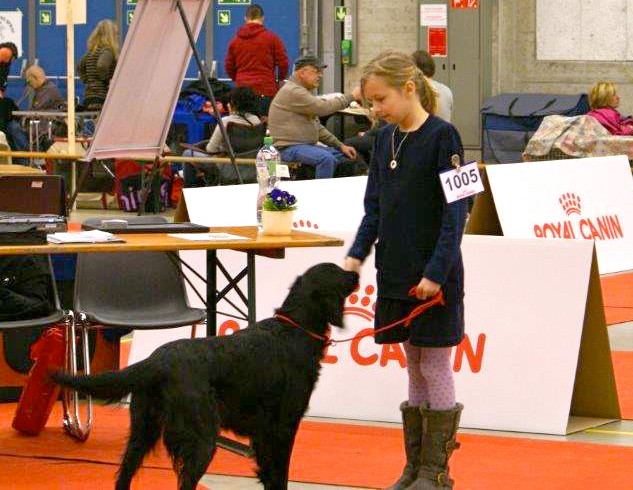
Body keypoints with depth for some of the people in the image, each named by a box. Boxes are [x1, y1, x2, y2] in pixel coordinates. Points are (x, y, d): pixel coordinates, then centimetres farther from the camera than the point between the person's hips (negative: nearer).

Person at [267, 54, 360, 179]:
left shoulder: (302, 91, 21)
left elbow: (318, 128, 22)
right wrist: (351, 96, -13)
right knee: (326, 158, -32)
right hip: (289, 148, -11)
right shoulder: (292, 92, -15)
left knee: (344, 155, 6)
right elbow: (324, 108, -23)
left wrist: (340, 145, 12)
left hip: (306, 146, 11)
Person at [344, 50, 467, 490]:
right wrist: (358, 254, 1)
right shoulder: (385, 139, 10)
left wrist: (437, 271, -18)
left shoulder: (442, 136, -11)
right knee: (415, 368, 13)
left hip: (435, 277, -7)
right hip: (396, 274, 7)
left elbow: (456, 211, -14)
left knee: (435, 366, 0)